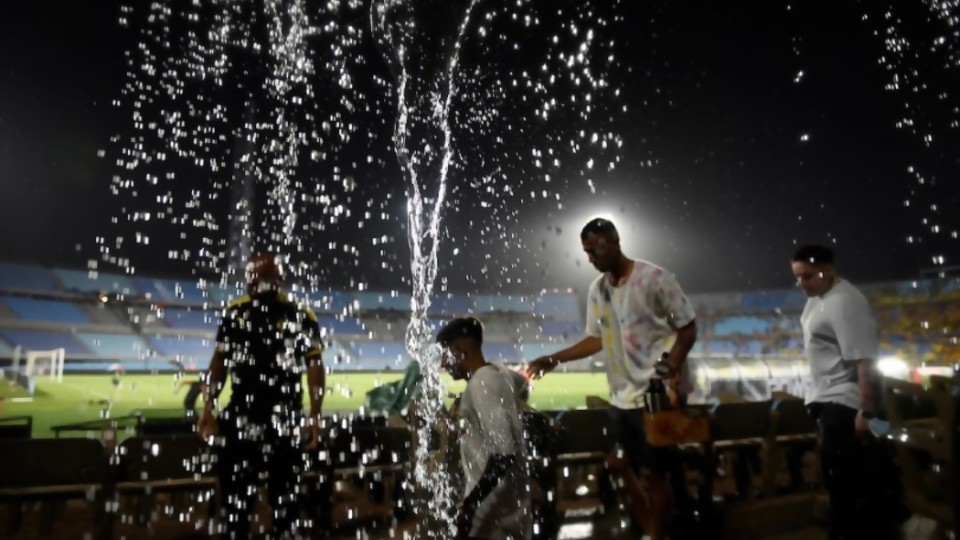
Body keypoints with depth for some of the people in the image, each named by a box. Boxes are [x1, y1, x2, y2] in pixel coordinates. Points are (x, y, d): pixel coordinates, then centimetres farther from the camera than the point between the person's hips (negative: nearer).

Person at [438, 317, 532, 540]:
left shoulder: (481, 383, -19)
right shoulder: (500, 373, 8)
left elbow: (503, 452, -27)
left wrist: (470, 503, -25)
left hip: (491, 506, -9)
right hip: (514, 500, 9)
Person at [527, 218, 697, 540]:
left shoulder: (654, 278, -12)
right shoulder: (596, 290, 6)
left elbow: (688, 328, -9)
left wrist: (674, 365, -25)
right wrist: (554, 359, 5)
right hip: (621, 396, 7)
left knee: (653, 474, 1)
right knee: (618, 467, 14)